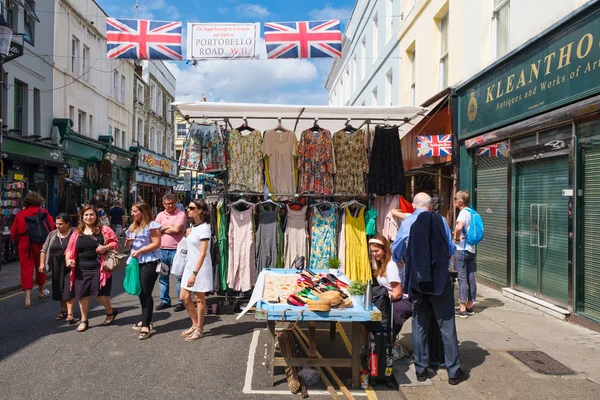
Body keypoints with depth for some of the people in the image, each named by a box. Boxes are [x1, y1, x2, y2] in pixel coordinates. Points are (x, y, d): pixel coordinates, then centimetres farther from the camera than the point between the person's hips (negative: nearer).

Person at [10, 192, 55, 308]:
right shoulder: (43, 213, -4)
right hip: (40, 244, 0)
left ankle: (27, 299, -5)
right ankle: (41, 292, 35)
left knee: (26, 270, 2)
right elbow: (51, 228, -10)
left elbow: (13, 233, 4)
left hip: (25, 245, 1)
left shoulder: (20, 214, 2)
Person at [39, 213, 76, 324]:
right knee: (59, 289, 12)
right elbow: (44, 250, 12)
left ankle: (70, 313, -5)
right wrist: (42, 263, 6)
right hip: (57, 266, 5)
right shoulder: (52, 234, 8)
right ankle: (63, 310, 27)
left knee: (69, 289, -8)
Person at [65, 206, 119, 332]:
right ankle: (84, 320, 23)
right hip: (82, 269, 4)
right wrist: (68, 259, -6)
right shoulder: (77, 233, 10)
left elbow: (115, 243, 1)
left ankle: (110, 311, 25)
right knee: (83, 294, 7)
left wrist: (106, 247, -18)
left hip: (99, 267, -4)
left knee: (100, 293, -5)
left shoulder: (104, 229, 1)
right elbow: (70, 249, 12)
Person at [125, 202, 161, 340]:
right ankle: (146, 320, 29)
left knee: (146, 293, -8)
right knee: (141, 293, 15)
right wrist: (128, 242, 0)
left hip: (149, 262, -8)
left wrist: (140, 251, -20)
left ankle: (146, 326, -4)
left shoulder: (152, 225, -8)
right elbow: (128, 246, 24)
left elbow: (156, 243, -16)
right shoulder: (132, 227, 18)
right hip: (136, 262, 9)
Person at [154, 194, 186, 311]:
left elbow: (176, 229, -16)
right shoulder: (160, 215, 12)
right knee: (163, 277, 14)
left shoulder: (180, 214, -4)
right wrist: (169, 227, -8)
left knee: (179, 276, 0)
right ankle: (165, 300, 26)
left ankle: (181, 301, 9)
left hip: (175, 250, -6)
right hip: (162, 250, 6)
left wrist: (162, 228, -3)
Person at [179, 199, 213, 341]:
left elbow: (203, 254, -22)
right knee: (184, 297, 11)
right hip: (190, 265, 8)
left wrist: (194, 273, -25)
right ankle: (195, 325, 28)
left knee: (199, 299, 4)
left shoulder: (204, 228, -17)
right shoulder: (194, 226, 9)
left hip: (200, 267, -8)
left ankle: (199, 329, 18)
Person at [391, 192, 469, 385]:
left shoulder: (407, 222, -3)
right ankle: (454, 371, 15)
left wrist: (404, 259, 28)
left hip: (416, 280, 1)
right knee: (447, 325, 8)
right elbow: (451, 249, 7)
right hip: (440, 279, 0)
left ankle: (421, 369, 20)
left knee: (419, 324, 13)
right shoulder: (440, 220, -2)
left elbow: (396, 253, 5)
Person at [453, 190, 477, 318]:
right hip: (471, 249, 8)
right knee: (471, 278, 11)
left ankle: (462, 309, 0)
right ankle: (470, 307, 20)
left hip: (461, 249, -8)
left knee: (462, 278, -4)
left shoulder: (463, 212, -14)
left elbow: (459, 227, -33)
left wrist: (456, 238, -16)